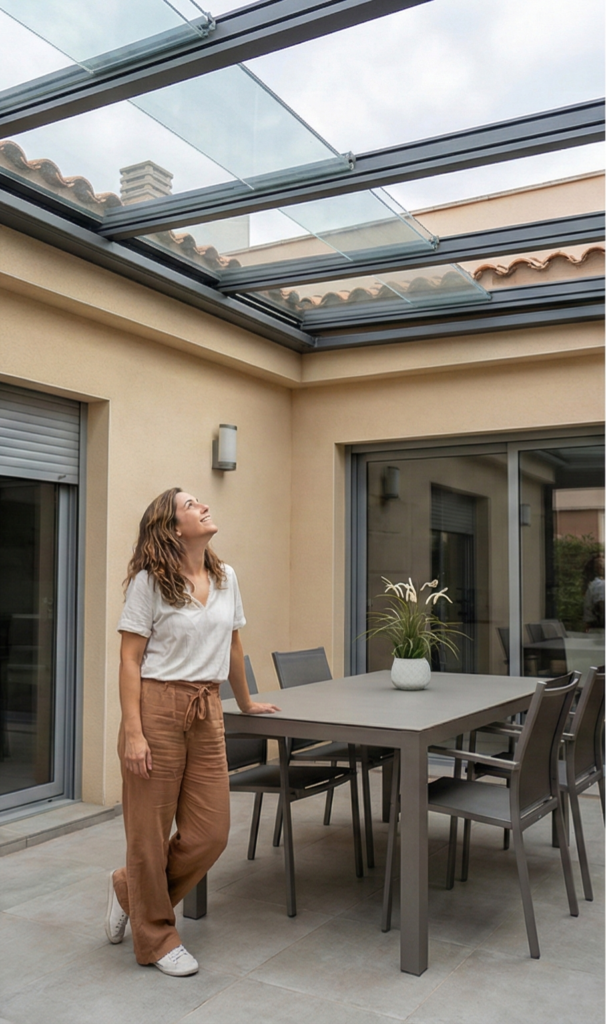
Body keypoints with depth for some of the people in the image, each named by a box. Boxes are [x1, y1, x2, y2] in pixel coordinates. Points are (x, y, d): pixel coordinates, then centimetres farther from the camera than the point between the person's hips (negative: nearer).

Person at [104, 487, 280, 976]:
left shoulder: (226, 578, 9)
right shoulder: (149, 581, -7)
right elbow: (130, 659, -9)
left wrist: (246, 703, 28)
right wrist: (133, 732, -16)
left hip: (207, 713, 6)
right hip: (157, 707, -5)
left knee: (211, 833, 5)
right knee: (151, 830, 5)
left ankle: (130, 890, 31)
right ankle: (157, 936, 27)